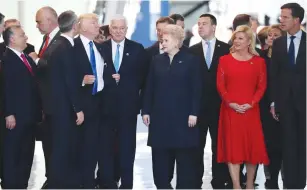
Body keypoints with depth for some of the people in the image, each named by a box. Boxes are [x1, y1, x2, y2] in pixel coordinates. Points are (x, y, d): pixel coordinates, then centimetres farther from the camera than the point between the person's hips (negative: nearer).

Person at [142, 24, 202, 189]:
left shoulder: (191, 60, 0)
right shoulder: (157, 60, 11)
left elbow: (196, 89, -4)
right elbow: (149, 88, 9)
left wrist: (194, 113, -11)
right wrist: (146, 111, 4)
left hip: (182, 116, -3)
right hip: (160, 116, 4)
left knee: (185, 159, 2)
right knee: (160, 158, 5)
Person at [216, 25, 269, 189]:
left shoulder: (259, 61, 5)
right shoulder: (224, 60, 5)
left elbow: (262, 86, 2)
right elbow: (220, 85, 1)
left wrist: (251, 103, -12)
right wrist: (230, 103, -12)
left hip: (250, 110, 0)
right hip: (230, 110, 0)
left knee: (252, 145, 3)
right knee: (232, 146, -2)